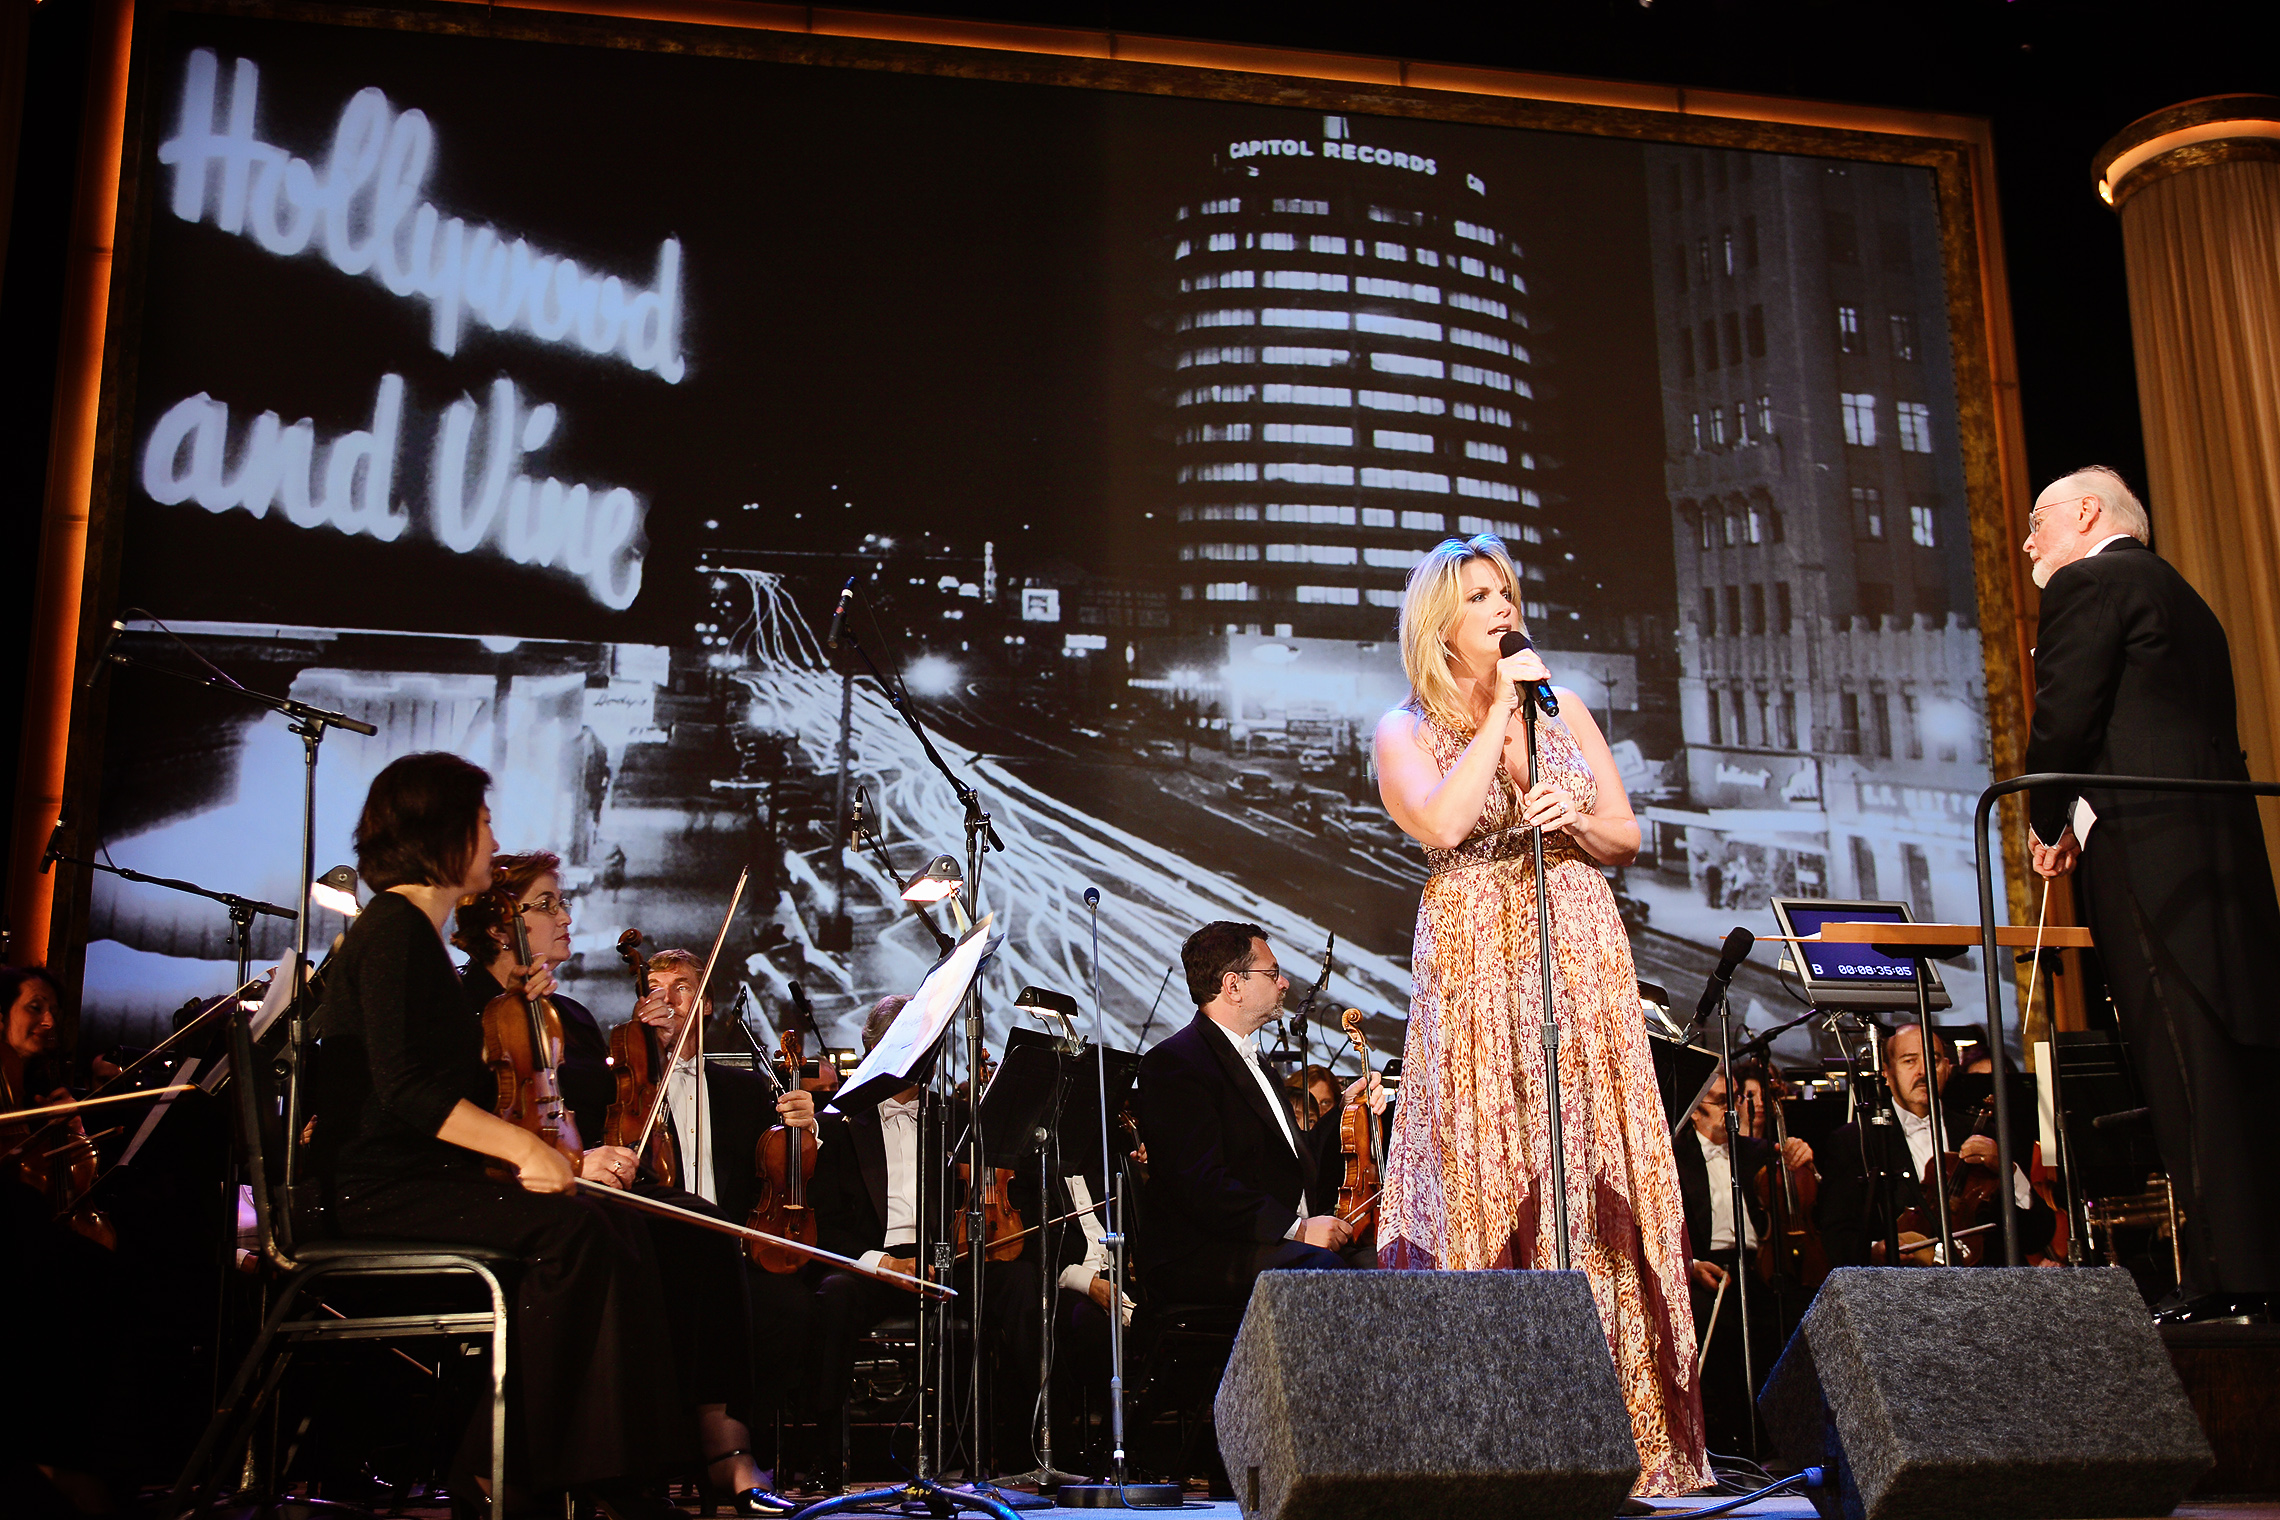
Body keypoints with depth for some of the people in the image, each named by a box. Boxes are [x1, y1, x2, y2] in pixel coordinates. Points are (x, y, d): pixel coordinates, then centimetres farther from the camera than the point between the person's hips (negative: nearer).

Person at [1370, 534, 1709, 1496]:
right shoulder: (1407, 731, 5)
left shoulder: (1562, 708, 16)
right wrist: (1500, 710, -9)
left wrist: (1575, 820, -7)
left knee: (1598, 1183, -1)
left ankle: (1621, 1429, 3)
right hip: (1477, 969, -3)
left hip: (1582, 960, 3)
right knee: (1488, 1183, -7)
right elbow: (1444, 824, -15)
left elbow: (1627, 838, 15)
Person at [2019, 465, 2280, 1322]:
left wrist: (2050, 825, 5)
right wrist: (2082, 819, 15)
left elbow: (2063, 717, -12)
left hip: (2147, 849, -10)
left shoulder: (2089, 583, -2)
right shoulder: (2179, 595, 27)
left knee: (2186, 1065, -11)